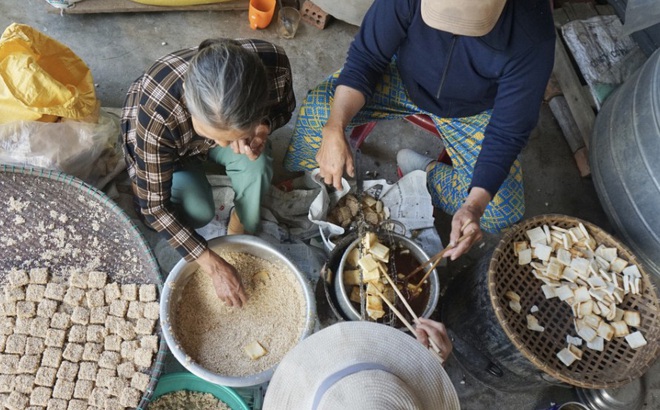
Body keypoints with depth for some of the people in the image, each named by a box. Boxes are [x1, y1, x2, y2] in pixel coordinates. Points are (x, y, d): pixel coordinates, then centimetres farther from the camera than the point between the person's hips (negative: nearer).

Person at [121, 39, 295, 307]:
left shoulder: (273, 65, -36)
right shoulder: (156, 116, -42)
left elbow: (284, 108, -10)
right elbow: (154, 206, -28)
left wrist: (263, 128, -34)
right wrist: (214, 266, -28)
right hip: (170, 146, -2)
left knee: (256, 164, -29)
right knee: (198, 211, -25)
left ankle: (242, 230, 2)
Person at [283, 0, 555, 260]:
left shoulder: (533, 34, -34)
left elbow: (508, 132, -26)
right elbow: (364, 59, -22)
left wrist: (475, 205, -38)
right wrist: (334, 130, -36)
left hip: (470, 109, 0)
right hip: (405, 78, 1)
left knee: (503, 212, -16)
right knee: (318, 108, -20)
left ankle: (424, 173, 11)